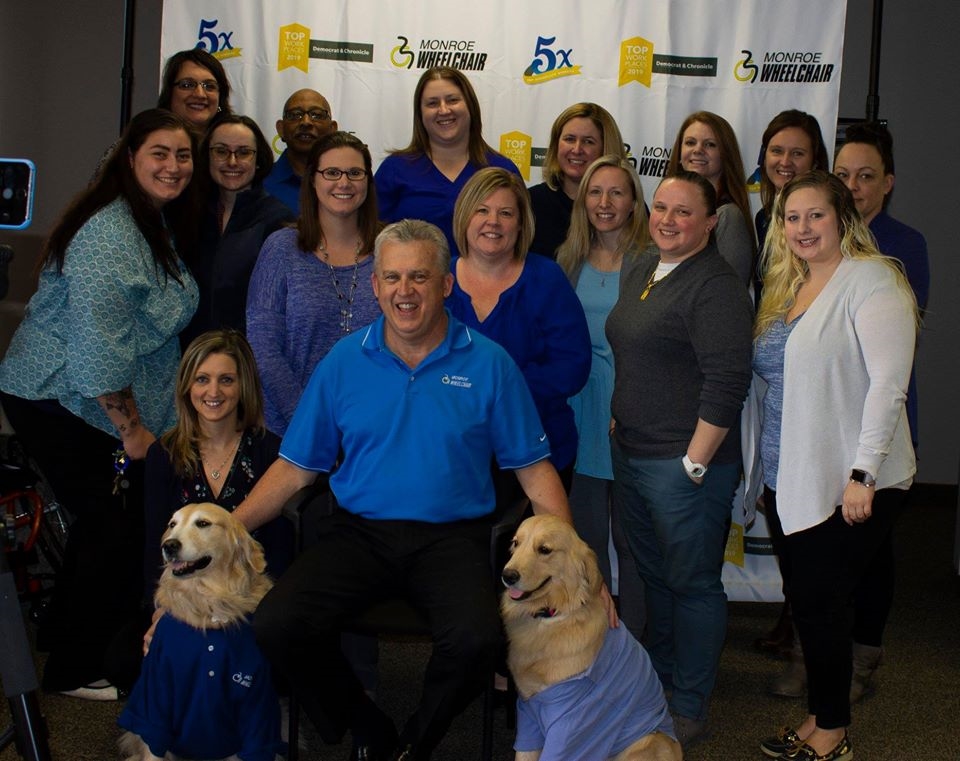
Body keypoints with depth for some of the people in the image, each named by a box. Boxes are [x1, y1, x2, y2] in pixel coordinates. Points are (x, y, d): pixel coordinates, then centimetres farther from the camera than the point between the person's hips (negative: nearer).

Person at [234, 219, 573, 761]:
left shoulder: (489, 364, 0)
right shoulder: (344, 362, 6)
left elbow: (535, 471, 3)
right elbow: (296, 468, 8)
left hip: (452, 537, -2)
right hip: (360, 533, 2)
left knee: (476, 639, -31)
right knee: (276, 626, -22)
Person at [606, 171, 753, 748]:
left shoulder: (716, 286, -15)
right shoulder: (643, 272, 13)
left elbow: (727, 382, -20)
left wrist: (695, 462, -19)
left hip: (686, 463, -9)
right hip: (632, 456, 9)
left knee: (692, 583, 2)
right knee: (654, 576, 19)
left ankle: (690, 709, 15)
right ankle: (658, 684, 34)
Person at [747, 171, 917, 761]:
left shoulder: (870, 280, -11)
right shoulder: (785, 286, 14)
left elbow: (888, 383, -18)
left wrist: (862, 473, -21)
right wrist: (760, 460, 14)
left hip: (844, 485, -7)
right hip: (787, 479, 8)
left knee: (822, 601, -2)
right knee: (805, 599, 12)